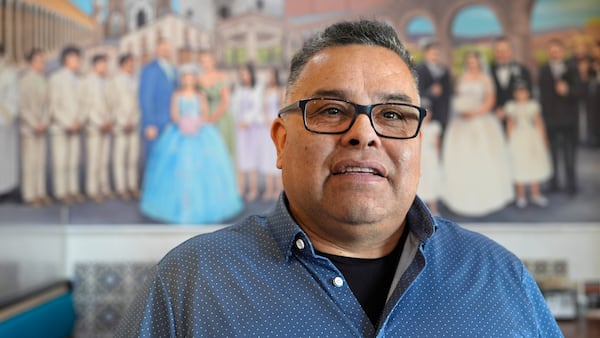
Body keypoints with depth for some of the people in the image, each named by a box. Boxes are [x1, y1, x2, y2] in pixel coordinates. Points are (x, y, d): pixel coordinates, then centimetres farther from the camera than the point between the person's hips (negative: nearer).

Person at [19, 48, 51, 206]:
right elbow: (22, 106, -12)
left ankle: (40, 193, 13)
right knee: (29, 162, -3)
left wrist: (45, 123, -1)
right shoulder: (25, 80, -11)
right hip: (28, 128, -6)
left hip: (41, 127, 6)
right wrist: (34, 125, -14)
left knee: (41, 161, 8)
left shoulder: (43, 81, 9)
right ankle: (29, 195, 3)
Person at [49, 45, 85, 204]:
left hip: (75, 128, 5)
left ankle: (73, 190, 13)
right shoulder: (56, 78, -6)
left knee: (74, 161, 6)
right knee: (60, 162, -2)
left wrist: (80, 121, -4)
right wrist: (67, 124, -12)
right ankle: (61, 192, 4)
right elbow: (54, 106, -8)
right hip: (60, 127, -4)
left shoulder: (77, 79, 8)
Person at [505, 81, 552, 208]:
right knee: (519, 168, 2)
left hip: (533, 139, 1)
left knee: (535, 166, 6)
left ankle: (536, 195, 18)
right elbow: (510, 125, 5)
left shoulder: (533, 105, 1)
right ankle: (521, 196, 12)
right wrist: (510, 140, 4)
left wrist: (543, 139, 4)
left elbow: (539, 123, 5)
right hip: (517, 140, -1)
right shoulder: (511, 107, 0)